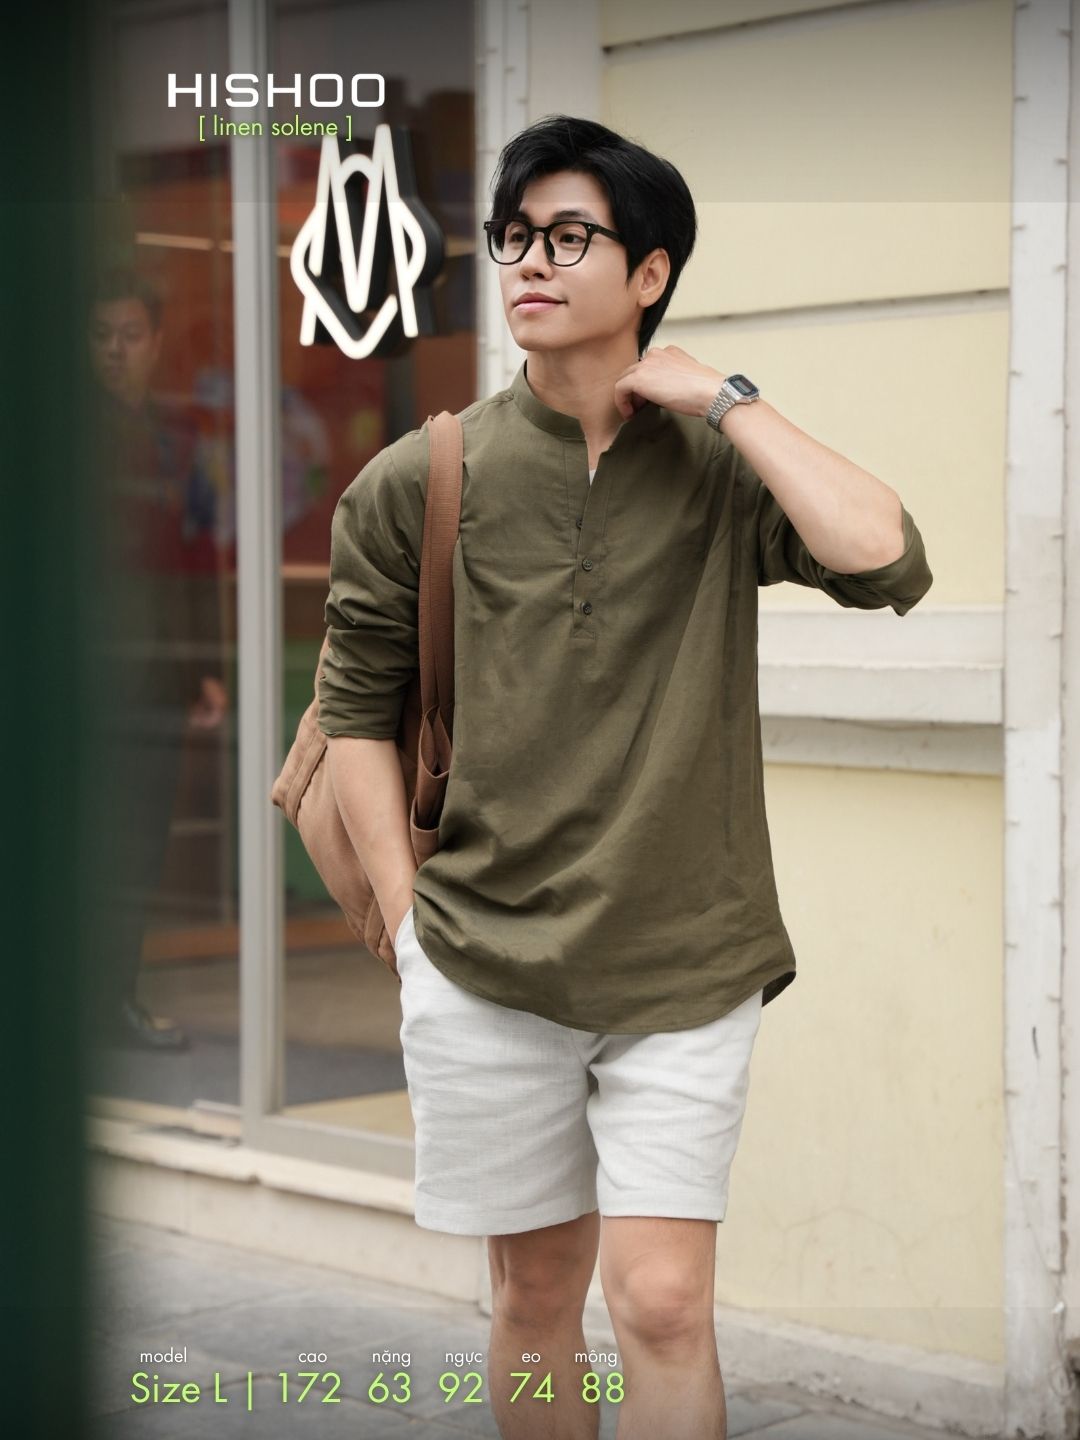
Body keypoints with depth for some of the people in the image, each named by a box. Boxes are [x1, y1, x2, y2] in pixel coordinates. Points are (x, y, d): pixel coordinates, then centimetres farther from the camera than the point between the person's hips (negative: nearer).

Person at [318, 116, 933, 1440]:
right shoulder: (420, 481, 0)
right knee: (536, 1288, 13)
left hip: (683, 966, -1)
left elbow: (884, 561, -21)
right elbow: (355, 706, 6)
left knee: (662, 1302, -7)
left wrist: (723, 397, -14)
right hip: (482, 965, 1)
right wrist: (407, 912, 1)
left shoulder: (720, 468, -2)